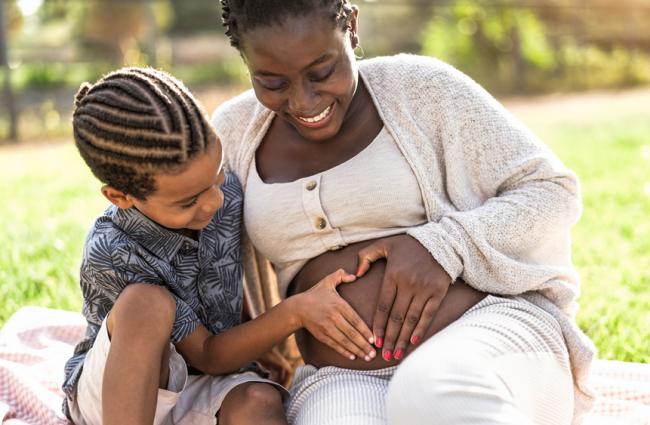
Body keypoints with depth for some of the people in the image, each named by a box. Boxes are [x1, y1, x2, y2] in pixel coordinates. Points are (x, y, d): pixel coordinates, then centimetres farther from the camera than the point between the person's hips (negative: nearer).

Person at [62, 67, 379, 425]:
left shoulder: (226, 187, -13)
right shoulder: (111, 257, -27)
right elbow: (208, 356, -21)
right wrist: (295, 313, -34)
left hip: (204, 395, 4)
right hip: (112, 393, -4)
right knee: (148, 303, -36)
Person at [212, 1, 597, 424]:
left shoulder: (420, 87, -1)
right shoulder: (234, 134, 8)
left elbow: (552, 192, 0)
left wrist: (442, 247, -14)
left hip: (489, 331, -2)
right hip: (345, 383, 2)